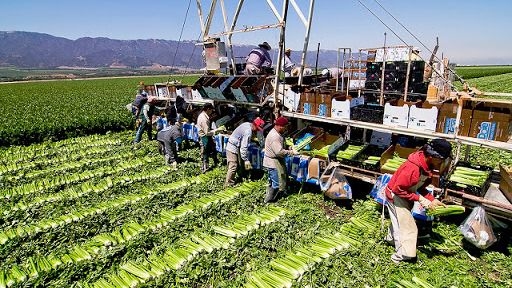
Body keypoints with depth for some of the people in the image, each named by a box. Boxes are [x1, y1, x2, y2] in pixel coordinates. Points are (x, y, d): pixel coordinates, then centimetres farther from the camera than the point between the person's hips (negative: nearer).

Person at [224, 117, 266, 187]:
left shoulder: (247, 124, 1)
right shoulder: (248, 132, -26)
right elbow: (244, 147, -26)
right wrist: (246, 160, -22)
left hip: (231, 146, 10)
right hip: (233, 148, -10)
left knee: (238, 165, 15)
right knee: (233, 166, -7)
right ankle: (228, 184, 1)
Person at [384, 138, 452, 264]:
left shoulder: (427, 165, -9)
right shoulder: (412, 168, -37)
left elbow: (421, 187, 2)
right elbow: (398, 189, -29)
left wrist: (432, 200, -10)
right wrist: (420, 199, -25)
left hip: (405, 194, 9)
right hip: (396, 196, -9)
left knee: (400, 219, 27)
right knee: (407, 226, -2)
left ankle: (391, 238, 52)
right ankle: (401, 257, 14)